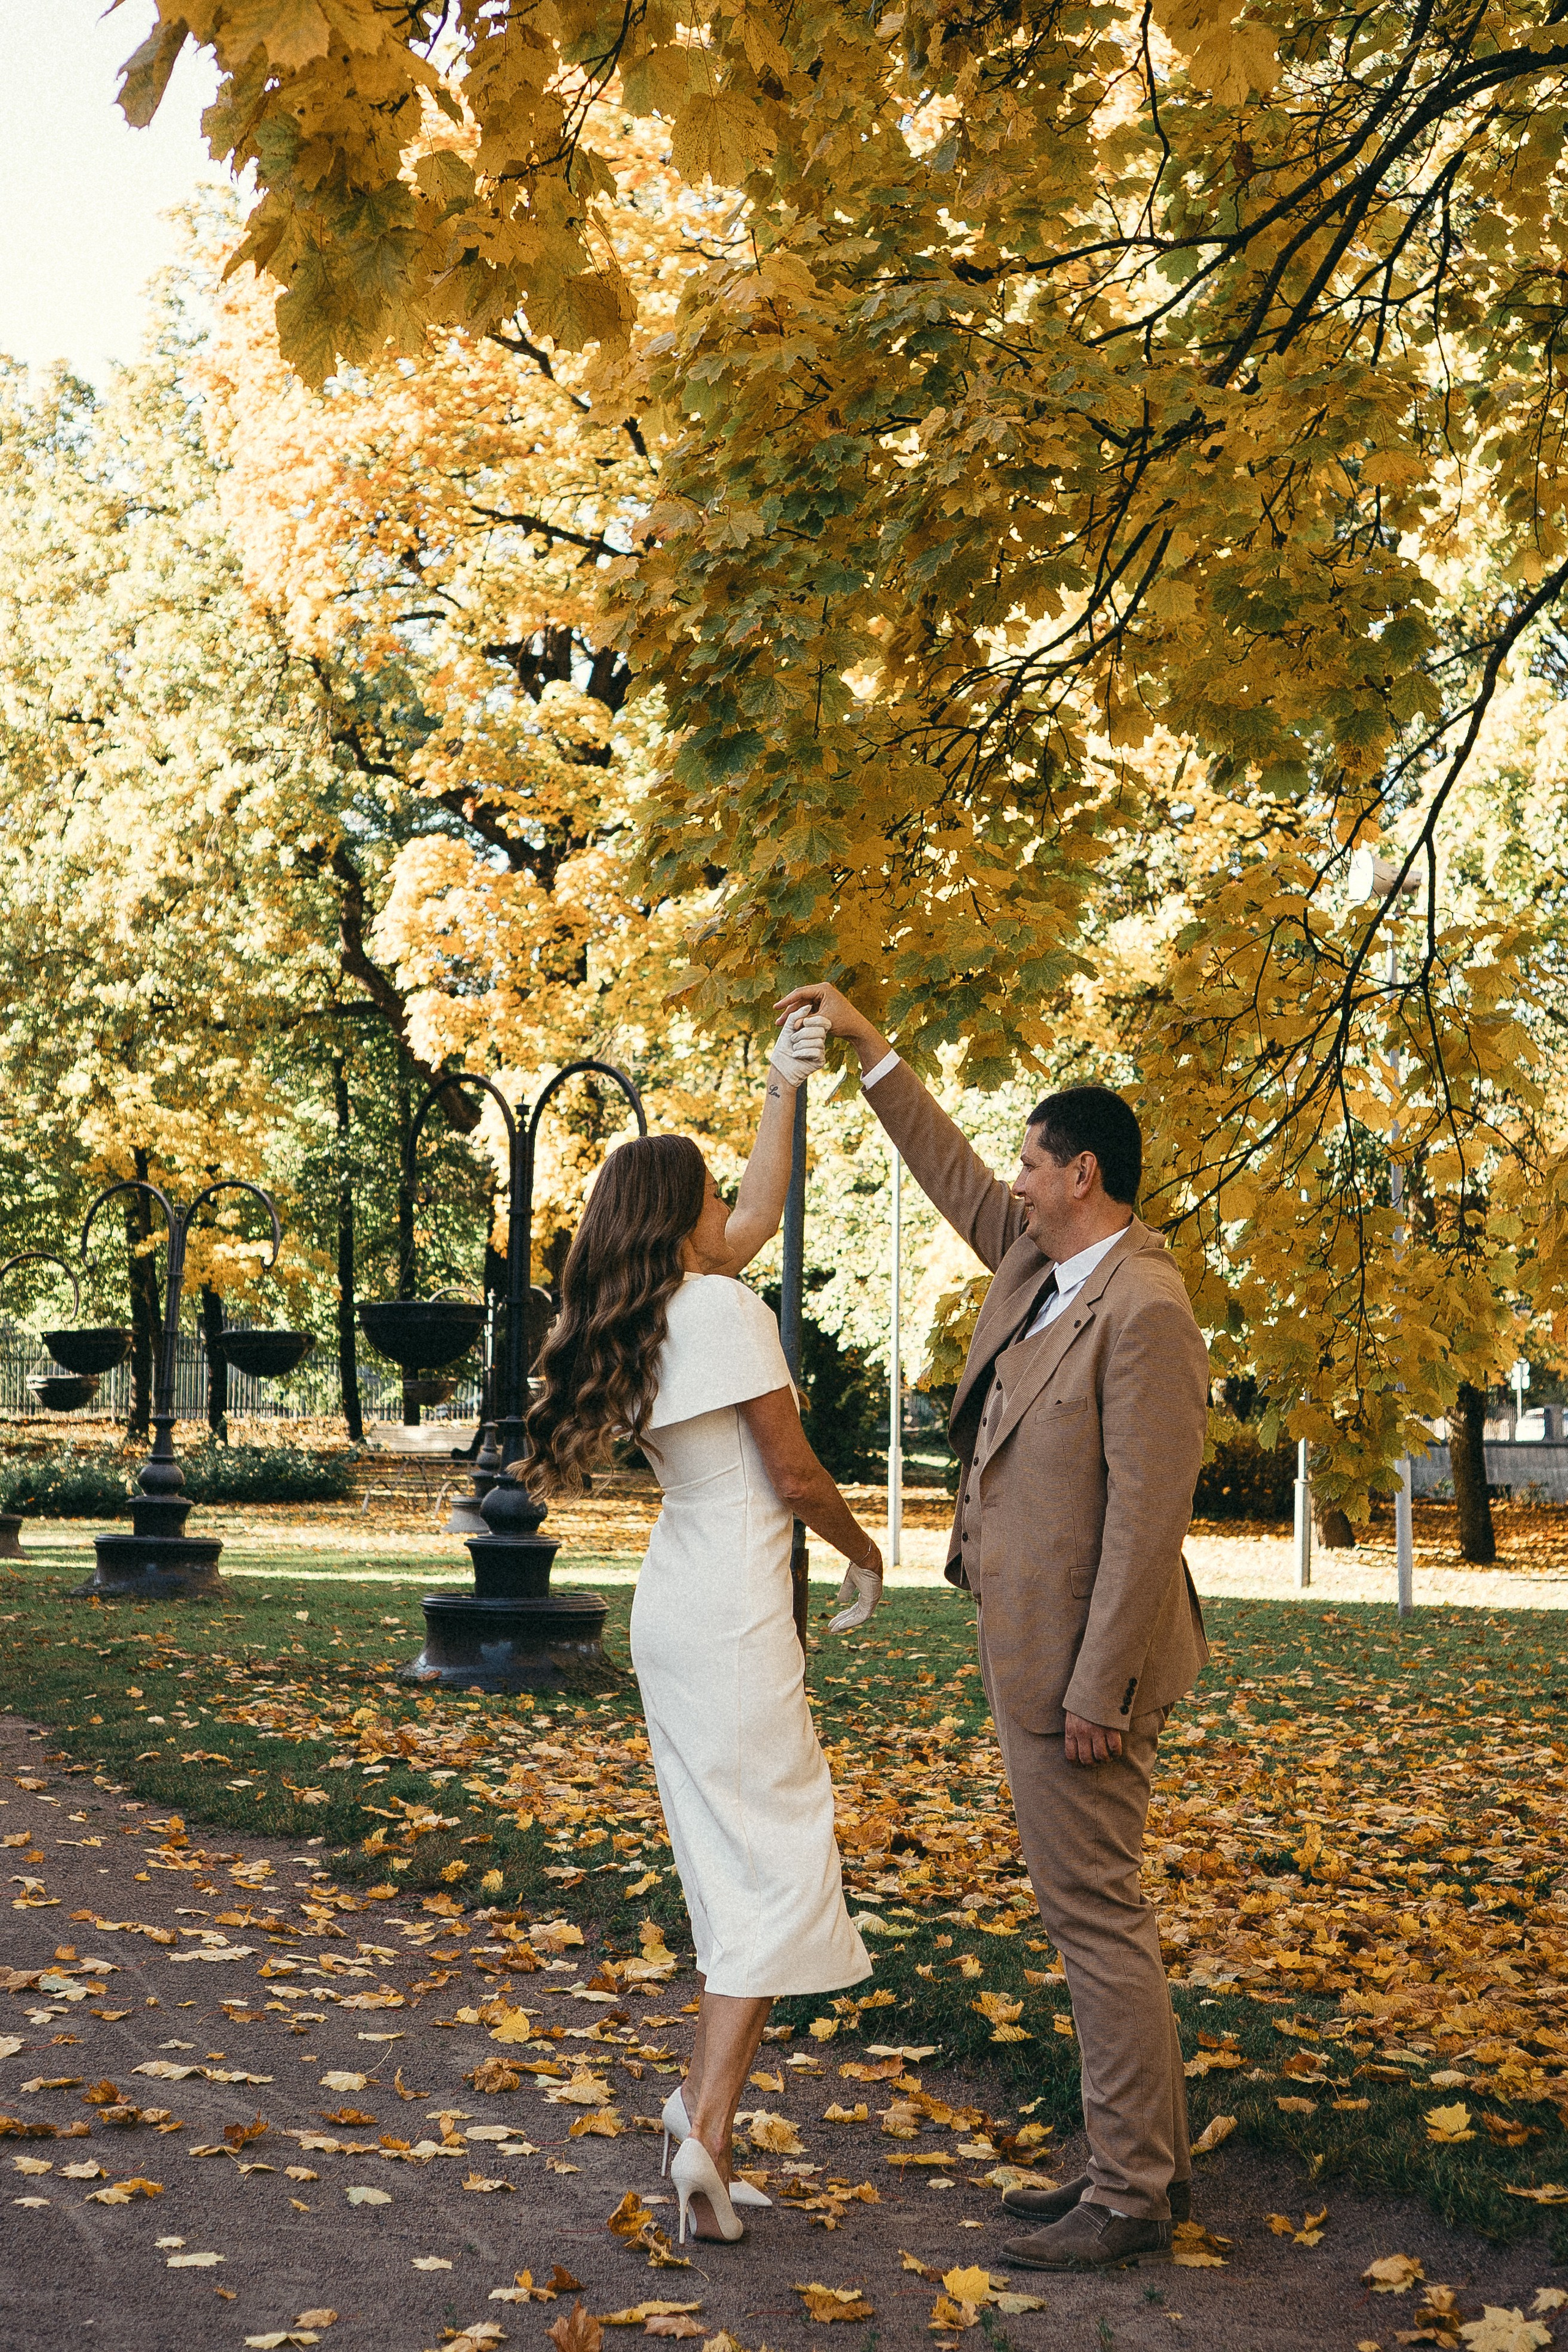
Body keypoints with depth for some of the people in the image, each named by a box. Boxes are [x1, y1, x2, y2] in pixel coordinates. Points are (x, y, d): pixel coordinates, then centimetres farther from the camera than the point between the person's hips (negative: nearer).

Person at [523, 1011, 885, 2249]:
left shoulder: (644, 1310, 10)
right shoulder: (724, 1307, -14)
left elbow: (762, 1215, 25)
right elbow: (794, 1469, -11)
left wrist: (787, 1086, 29)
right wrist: (865, 1553, 6)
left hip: (676, 1607, 9)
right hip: (733, 1616, -9)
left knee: (733, 1857, 16)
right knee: (780, 1860, -5)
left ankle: (708, 2090, 20)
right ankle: (709, 2121, -11)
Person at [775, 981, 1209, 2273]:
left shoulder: (1144, 1311, -20)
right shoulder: (1039, 1258, 9)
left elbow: (1148, 1516, -22)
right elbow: (954, 1179, 26)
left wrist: (1097, 1691, -22)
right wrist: (870, 1047, 26)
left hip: (1081, 1661, -10)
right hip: (1029, 1645, 10)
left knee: (1097, 1915, -3)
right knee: (1094, 1911, 16)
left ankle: (1132, 2197, 7)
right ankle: (1147, 2157, 26)